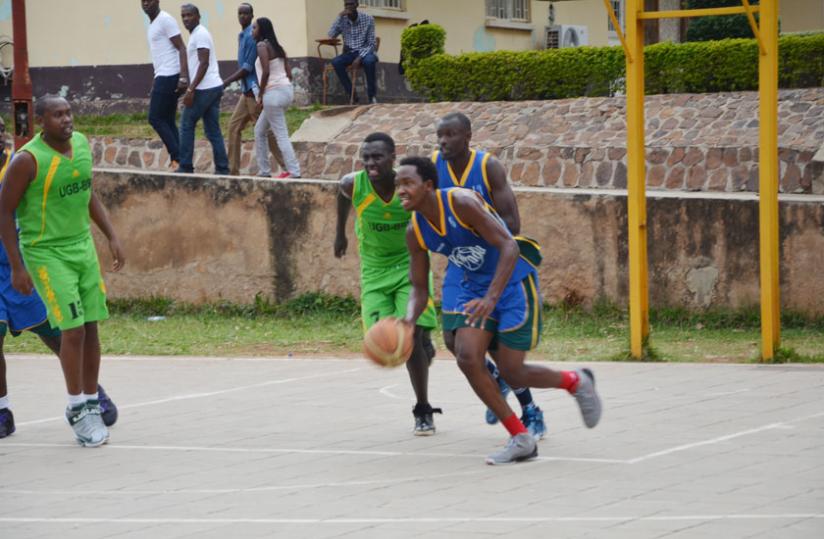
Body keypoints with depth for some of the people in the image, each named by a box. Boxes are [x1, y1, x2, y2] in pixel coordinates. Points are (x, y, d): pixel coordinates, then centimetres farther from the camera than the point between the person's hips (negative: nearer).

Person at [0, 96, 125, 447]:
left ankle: (91, 404, 18)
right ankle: (77, 410, 2)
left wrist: (111, 236, 13)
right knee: (73, 329, -11)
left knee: (91, 327, 6)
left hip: (83, 246, 6)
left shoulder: (81, 144, 2)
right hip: (46, 253, -6)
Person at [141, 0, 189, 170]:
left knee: (155, 118, -9)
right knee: (168, 121, 8)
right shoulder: (153, 23, 19)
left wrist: (184, 77, -25)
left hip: (168, 77, -10)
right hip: (164, 77, 10)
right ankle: (177, 161, 5)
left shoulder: (165, 20, -11)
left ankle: (177, 158, -9)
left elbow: (181, 48, -17)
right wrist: (155, 81, 25)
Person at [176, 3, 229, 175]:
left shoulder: (200, 34, -11)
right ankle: (222, 169, 2)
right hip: (214, 87, 9)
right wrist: (191, 88, 24)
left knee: (187, 125, -1)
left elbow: (204, 64, -19)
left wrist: (190, 90, -22)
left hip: (204, 89, -9)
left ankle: (186, 167, 1)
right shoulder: (198, 34, 20)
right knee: (213, 130, 6)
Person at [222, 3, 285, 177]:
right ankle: (233, 170, 13)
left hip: (254, 90, -10)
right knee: (234, 126, 10)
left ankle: (288, 168, -3)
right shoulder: (242, 36, 15)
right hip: (246, 90, 10)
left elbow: (248, 67, -19)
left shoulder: (252, 37, -16)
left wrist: (227, 82, -15)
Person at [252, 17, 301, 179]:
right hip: (286, 90, 9)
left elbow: (266, 72, -19)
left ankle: (294, 172, -7)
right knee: (259, 131, 19)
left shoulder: (262, 46, -8)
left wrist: (260, 95, -11)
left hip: (273, 93, -9)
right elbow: (289, 74, 14)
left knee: (281, 134, -6)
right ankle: (264, 171, 20)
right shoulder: (277, 47, 16)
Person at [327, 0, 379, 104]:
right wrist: (340, 17, -18)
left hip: (365, 52, -3)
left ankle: (372, 96, -23)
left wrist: (360, 57, -23)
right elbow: (331, 35, -13)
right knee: (336, 62, -28)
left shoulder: (368, 19, -6)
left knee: (369, 61, -38)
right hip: (349, 53, 3)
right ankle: (352, 96, -22)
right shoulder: (342, 20, 2)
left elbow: (372, 44, -8)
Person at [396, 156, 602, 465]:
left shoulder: (461, 202, -26)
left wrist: (491, 297, -40)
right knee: (467, 358, -12)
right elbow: (419, 290, 1)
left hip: (514, 283, -6)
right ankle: (521, 440, -1)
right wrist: (408, 322, -22)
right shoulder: (415, 233, -6)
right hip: (475, 287, 6)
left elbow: (509, 247, -29)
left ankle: (576, 382, 23)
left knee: (511, 372, -8)